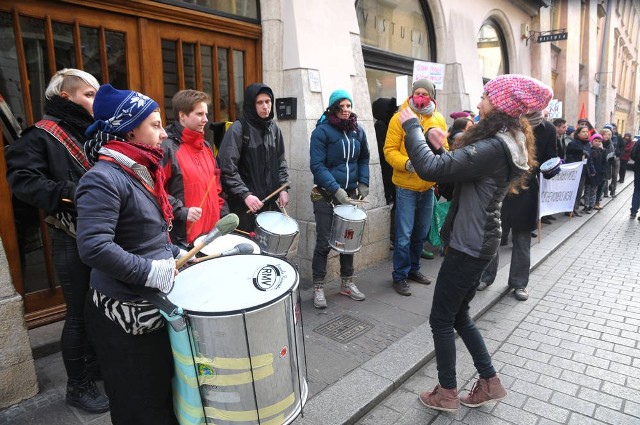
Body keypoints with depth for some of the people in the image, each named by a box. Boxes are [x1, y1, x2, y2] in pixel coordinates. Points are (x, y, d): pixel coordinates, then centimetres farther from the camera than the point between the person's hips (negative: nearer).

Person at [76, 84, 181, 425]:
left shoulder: (142, 171, 9)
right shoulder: (104, 178, -19)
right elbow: (93, 247, -30)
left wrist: (177, 256, 7)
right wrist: (153, 271, -25)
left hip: (156, 304, 8)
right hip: (124, 314, -8)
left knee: (166, 393, 23)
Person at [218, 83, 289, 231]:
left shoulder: (273, 128, 9)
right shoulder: (238, 129, -10)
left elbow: (280, 161, 14)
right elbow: (227, 168, -15)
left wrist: (283, 188, 3)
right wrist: (245, 195, -20)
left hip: (271, 201, 5)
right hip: (244, 204, -5)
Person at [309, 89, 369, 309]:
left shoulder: (358, 131, 6)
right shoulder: (322, 131, -11)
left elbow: (364, 159, 17)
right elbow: (317, 165, -16)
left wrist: (363, 182, 3)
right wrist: (336, 189, -22)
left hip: (350, 194, 5)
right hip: (326, 195, -5)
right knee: (323, 242, -2)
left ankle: (347, 282, 27)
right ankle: (318, 288, 11)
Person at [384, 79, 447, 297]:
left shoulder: (439, 120, 7)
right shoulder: (400, 118, -7)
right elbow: (390, 150, -10)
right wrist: (406, 163, -27)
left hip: (428, 186, 5)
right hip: (406, 186, -5)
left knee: (421, 233, 16)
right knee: (404, 235, -3)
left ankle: (413, 268, 33)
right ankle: (399, 276, 12)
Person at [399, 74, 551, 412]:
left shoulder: (493, 148, -23)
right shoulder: (508, 143, 11)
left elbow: (431, 168, -30)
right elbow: (454, 167, 10)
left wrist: (411, 126, -17)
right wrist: (434, 139, -8)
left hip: (468, 245, -10)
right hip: (478, 241, 10)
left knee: (441, 319, 6)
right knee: (459, 315, 21)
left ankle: (447, 393, 24)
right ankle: (490, 382, 33)